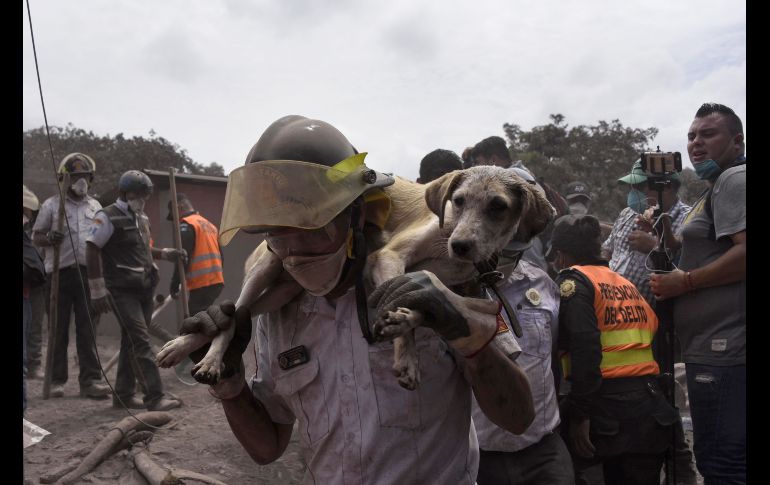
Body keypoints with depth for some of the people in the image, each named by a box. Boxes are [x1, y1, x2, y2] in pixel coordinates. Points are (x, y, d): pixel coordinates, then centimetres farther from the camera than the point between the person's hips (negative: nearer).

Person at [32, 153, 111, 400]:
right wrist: (49, 238, -16)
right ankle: (56, 380, 10)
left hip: (88, 272, 2)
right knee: (59, 328, 2)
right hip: (60, 272, -2)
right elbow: (35, 236, 6)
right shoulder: (51, 205, 4)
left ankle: (90, 379, 1)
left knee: (87, 328, 0)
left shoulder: (95, 206, 14)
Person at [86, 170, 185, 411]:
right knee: (140, 341, -13)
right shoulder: (108, 217, -9)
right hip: (122, 291, -8)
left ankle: (123, 395, 20)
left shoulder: (142, 218, 17)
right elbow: (92, 250, -11)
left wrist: (166, 254, 13)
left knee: (132, 341, 11)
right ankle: (154, 397, -14)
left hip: (143, 289, 8)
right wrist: (98, 289, -14)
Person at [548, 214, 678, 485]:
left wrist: (580, 415, -15)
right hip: (650, 404, 7)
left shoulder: (573, 280, -2)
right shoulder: (626, 283, 21)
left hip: (609, 402, -7)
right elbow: (655, 335, 17)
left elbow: (585, 348, -15)